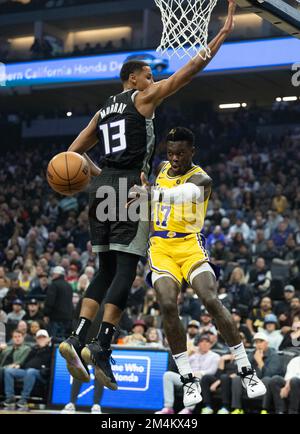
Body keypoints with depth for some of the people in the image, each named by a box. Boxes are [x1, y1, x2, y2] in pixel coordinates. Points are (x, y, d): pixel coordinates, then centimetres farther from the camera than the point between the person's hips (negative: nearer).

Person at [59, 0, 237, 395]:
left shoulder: (102, 112, 22)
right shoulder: (143, 98, 2)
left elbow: (74, 152, 22)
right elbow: (188, 72, -3)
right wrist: (224, 32, -1)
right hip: (130, 186, -7)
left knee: (106, 270, 9)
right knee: (125, 268, -8)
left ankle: (78, 339, -3)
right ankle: (101, 347, -16)